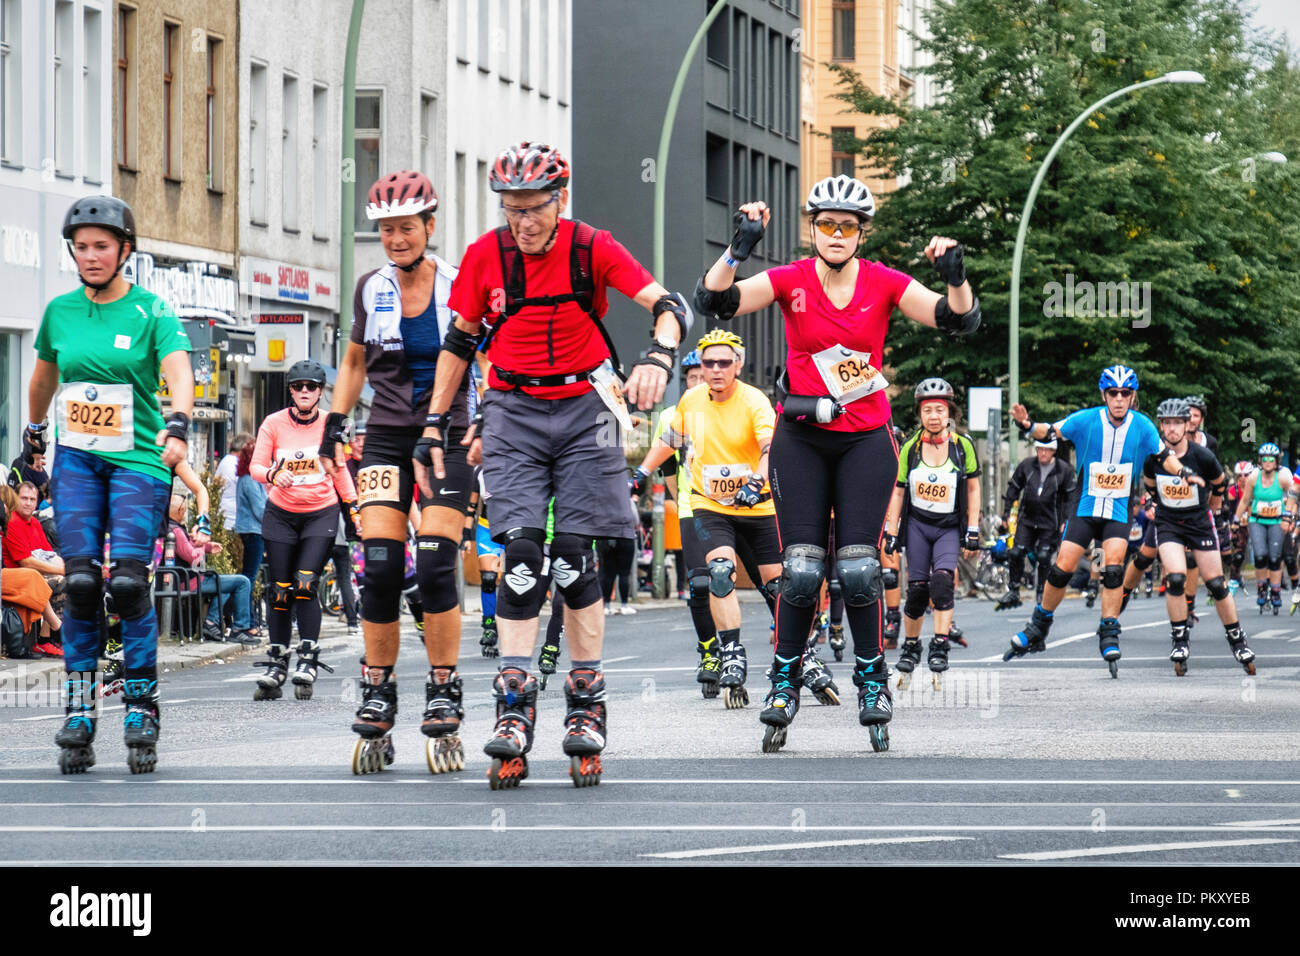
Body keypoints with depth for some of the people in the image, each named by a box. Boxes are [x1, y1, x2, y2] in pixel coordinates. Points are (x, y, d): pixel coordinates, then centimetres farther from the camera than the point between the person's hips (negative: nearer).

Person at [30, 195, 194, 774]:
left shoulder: (152, 311, -5)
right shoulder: (60, 311, 8)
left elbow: (178, 371, -20)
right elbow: (44, 374, 26)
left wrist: (177, 424, -38)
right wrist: (33, 432, 33)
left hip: (140, 459, -3)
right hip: (76, 459, 3)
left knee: (128, 581, -15)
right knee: (81, 583, -10)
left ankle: (141, 706, -2)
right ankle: (79, 709, -3)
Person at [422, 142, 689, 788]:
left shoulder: (591, 248, -8)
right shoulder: (485, 256, -2)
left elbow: (669, 306, -15)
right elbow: (459, 341, 10)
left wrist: (657, 359, -36)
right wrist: (435, 424, 10)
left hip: (582, 408, -1)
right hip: (514, 410, 1)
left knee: (574, 556, -7)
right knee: (521, 552, -12)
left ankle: (587, 705, 1)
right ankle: (514, 707, -14)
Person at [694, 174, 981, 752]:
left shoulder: (883, 284, -4)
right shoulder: (790, 280, -5)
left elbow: (959, 321, -9)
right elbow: (716, 302, -17)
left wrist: (955, 278, -29)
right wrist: (739, 249, -33)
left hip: (865, 439, 0)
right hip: (801, 438, 0)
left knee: (859, 568, -6)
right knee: (802, 569, -7)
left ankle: (872, 678, 12)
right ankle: (785, 678, 9)